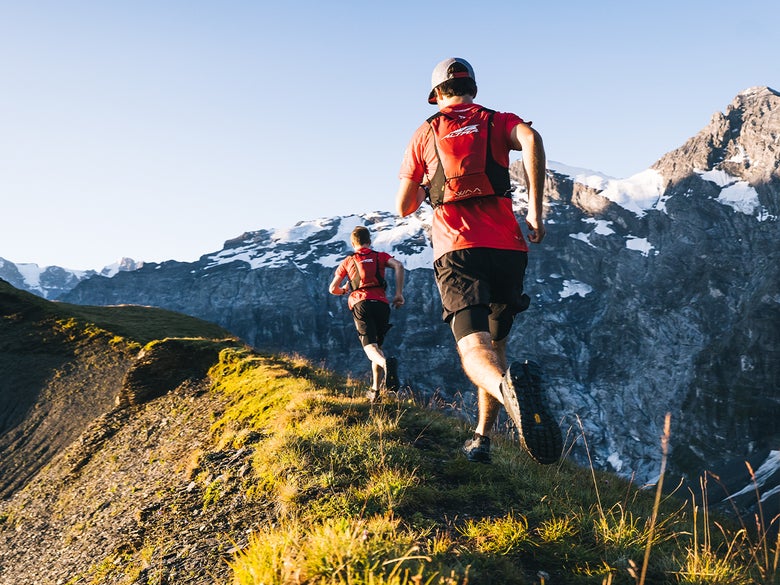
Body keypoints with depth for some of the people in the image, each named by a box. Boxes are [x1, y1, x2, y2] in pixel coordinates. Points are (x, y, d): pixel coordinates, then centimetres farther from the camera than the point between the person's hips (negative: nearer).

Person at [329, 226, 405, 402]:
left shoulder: (347, 261, 21)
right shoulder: (380, 256, 20)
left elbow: (332, 289, 21)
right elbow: (399, 266, -1)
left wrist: (344, 290, 43)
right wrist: (398, 293, 0)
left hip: (360, 303, -2)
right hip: (381, 303, 2)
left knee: (370, 347, -14)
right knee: (377, 345, 16)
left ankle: (387, 363, -48)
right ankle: (375, 390, 11)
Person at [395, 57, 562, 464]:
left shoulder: (425, 133, 16)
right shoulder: (497, 121, 15)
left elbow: (403, 208, 17)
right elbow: (530, 138, -11)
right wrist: (535, 210, -10)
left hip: (457, 250, -2)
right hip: (507, 247, 2)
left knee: (474, 348, -15)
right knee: (495, 343, 18)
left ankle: (509, 387, -50)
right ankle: (481, 439, 18)